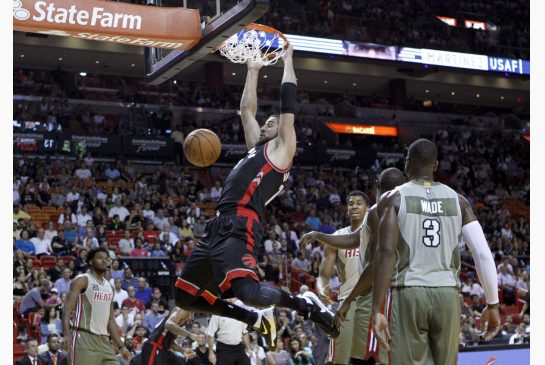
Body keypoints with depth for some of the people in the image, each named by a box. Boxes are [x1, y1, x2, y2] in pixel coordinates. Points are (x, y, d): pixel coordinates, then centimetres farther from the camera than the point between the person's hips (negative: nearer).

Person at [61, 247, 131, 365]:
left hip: (103, 340, 8)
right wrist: (67, 334, -27)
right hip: (83, 337, -8)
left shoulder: (110, 287, 19)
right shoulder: (82, 280, -3)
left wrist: (121, 346, 16)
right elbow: (67, 309, -12)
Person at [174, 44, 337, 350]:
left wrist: (288, 60, 15)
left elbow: (288, 104, 6)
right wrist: (253, 71, 38)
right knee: (186, 295, 11)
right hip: (218, 228, 9)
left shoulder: (282, 149, 8)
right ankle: (257, 319, 18)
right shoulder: (257, 148, 28)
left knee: (248, 291, -30)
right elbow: (247, 110, 35)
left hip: (239, 229, -9)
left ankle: (306, 303, -3)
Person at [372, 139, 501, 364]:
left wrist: (376, 310, -12)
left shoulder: (394, 199, 1)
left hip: (408, 294, -3)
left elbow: (386, 253, -11)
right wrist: (493, 304, 9)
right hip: (448, 295, 3)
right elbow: (484, 254, 2)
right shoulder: (457, 201, 10)